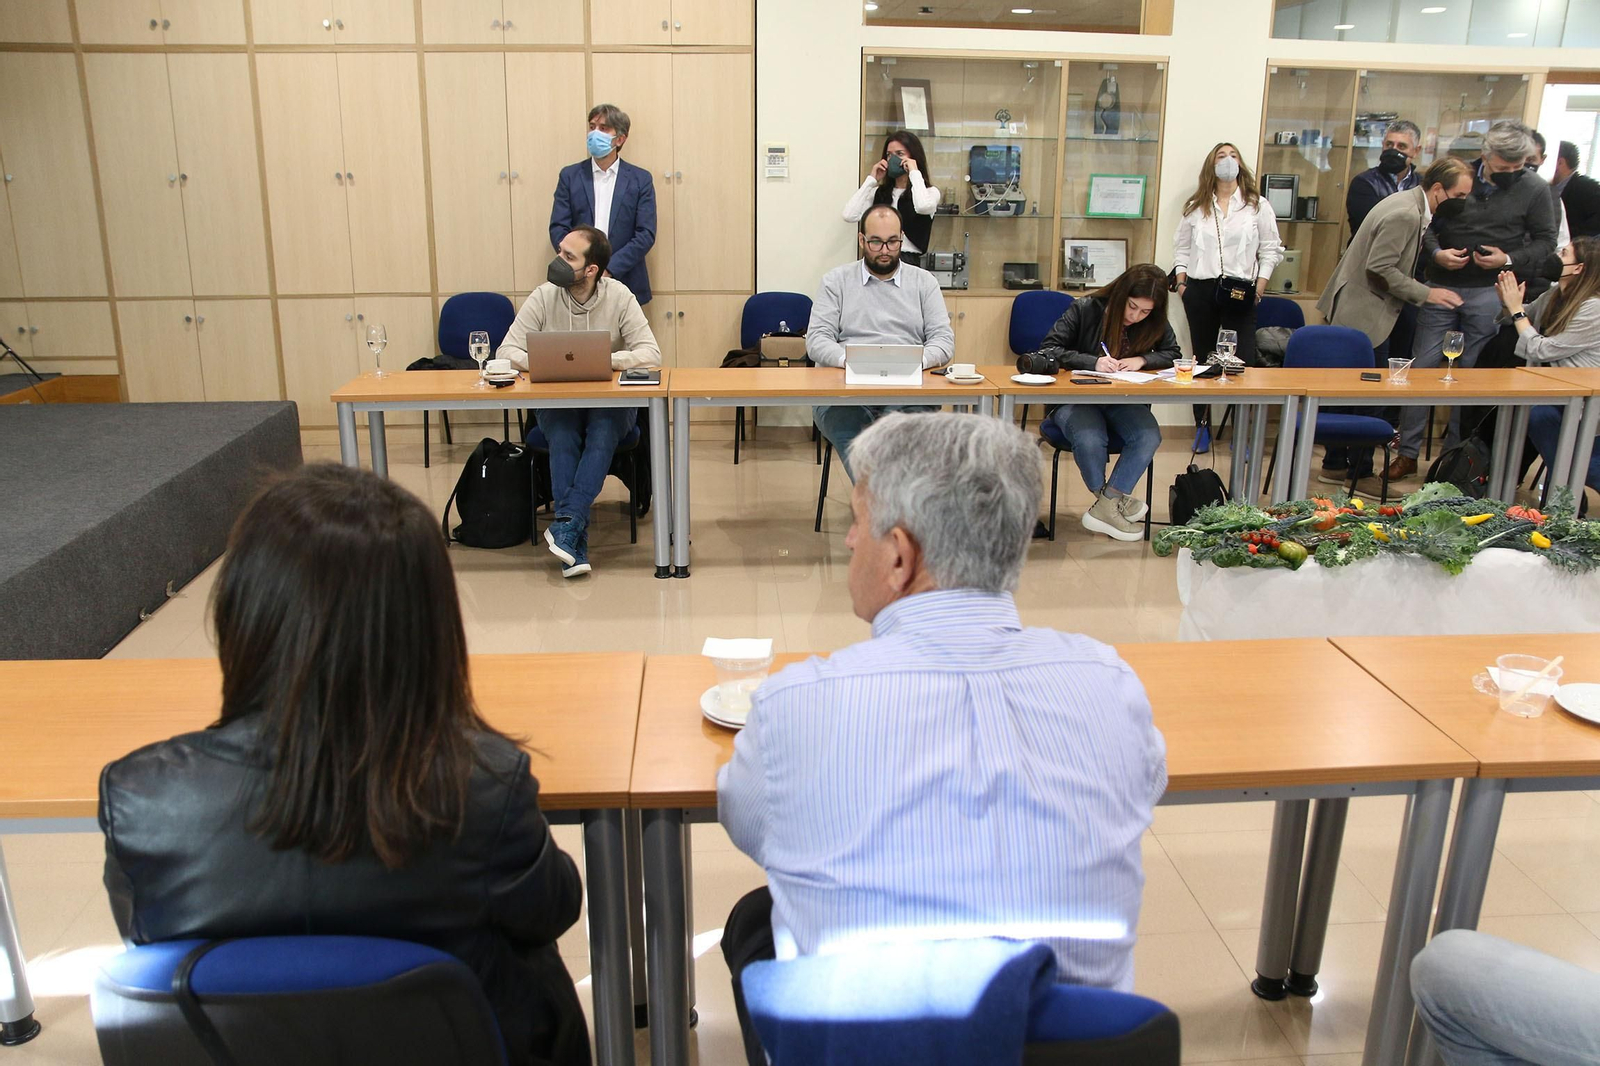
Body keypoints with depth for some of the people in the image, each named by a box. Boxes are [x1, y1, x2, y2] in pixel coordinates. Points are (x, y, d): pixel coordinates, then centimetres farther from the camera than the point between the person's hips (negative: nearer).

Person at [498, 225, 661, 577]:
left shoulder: (619, 296, -8)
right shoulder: (543, 297, -5)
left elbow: (650, 353, -14)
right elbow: (507, 350, -6)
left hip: (610, 402, 0)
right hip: (555, 401, 1)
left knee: (603, 431, -33)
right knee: (562, 437, -30)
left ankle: (565, 523, -37)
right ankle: (575, 545, -34)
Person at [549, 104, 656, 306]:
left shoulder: (640, 179, 3)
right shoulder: (569, 176, 7)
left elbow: (646, 234, -4)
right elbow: (558, 229, 2)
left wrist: (609, 269, -14)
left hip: (625, 282, -1)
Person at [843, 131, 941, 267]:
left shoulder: (930, 192, 5)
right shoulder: (879, 192, 15)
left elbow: (923, 207, -20)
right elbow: (850, 215, 2)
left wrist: (914, 172, -6)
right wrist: (872, 179, 7)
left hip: (908, 262, -3)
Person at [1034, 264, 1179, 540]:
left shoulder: (1154, 324, 4)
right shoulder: (1085, 309, -8)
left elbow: (1172, 354, 9)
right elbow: (1048, 349, -12)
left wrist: (1142, 360, -13)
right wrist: (1093, 362, -26)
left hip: (1124, 403, 4)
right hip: (1076, 400, -3)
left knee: (1149, 437, -29)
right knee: (1090, 439, -36)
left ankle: (1107, 504, -19)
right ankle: (1110, 500, -7)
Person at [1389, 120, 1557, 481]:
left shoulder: (1535, 189, 1)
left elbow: (1546, 240, 5)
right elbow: (1427, 223, 9)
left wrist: (1509, 259, -12)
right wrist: (1436, 253, -9)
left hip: (1489, 292, -1)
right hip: (1441, 286, 1)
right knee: (1421, 366, 0)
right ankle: (1408, 453, 8)